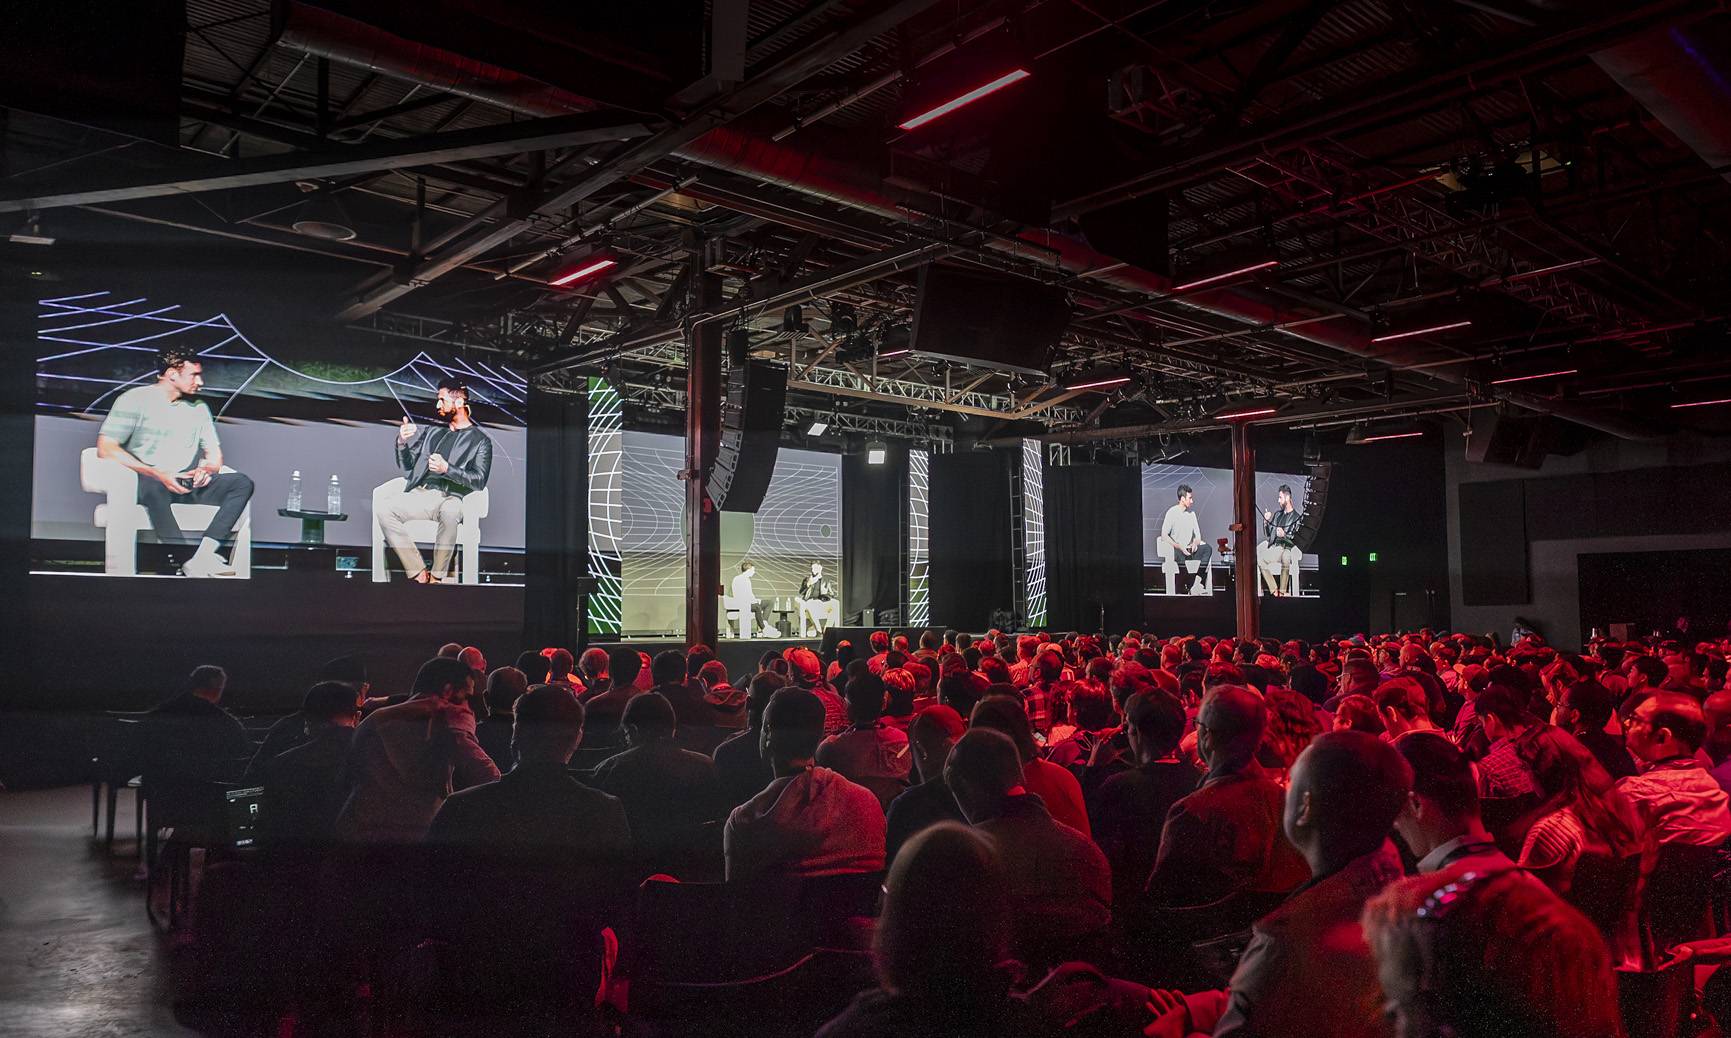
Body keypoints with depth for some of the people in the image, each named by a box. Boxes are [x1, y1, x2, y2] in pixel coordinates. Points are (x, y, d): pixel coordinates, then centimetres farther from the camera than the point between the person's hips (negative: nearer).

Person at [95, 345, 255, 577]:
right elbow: (105, 448, -8)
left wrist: (208, 467, -5)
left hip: (189, 485, 6)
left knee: (243, 483, -20)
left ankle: (203, 557, -36)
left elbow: (214, 452, 22)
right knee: (155, 487, -41)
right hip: (147, 481, -5)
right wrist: (157, 473, -20)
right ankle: (189, 564, -44)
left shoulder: (199, 408, 20)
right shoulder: (135, 399, 2)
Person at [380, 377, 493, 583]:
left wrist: (447, 469, -19)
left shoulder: (481, 440, 8)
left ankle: (437, 577, -27)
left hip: (451, 498, -5)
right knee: (384, 508, -25)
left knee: (449, 512, -41)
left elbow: (479, 480, -4)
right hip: (420, 494, 5)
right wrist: (402, 442, 4)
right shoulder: (435, 433, 25)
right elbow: (407, 468, 25)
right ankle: (419, 573, -24)